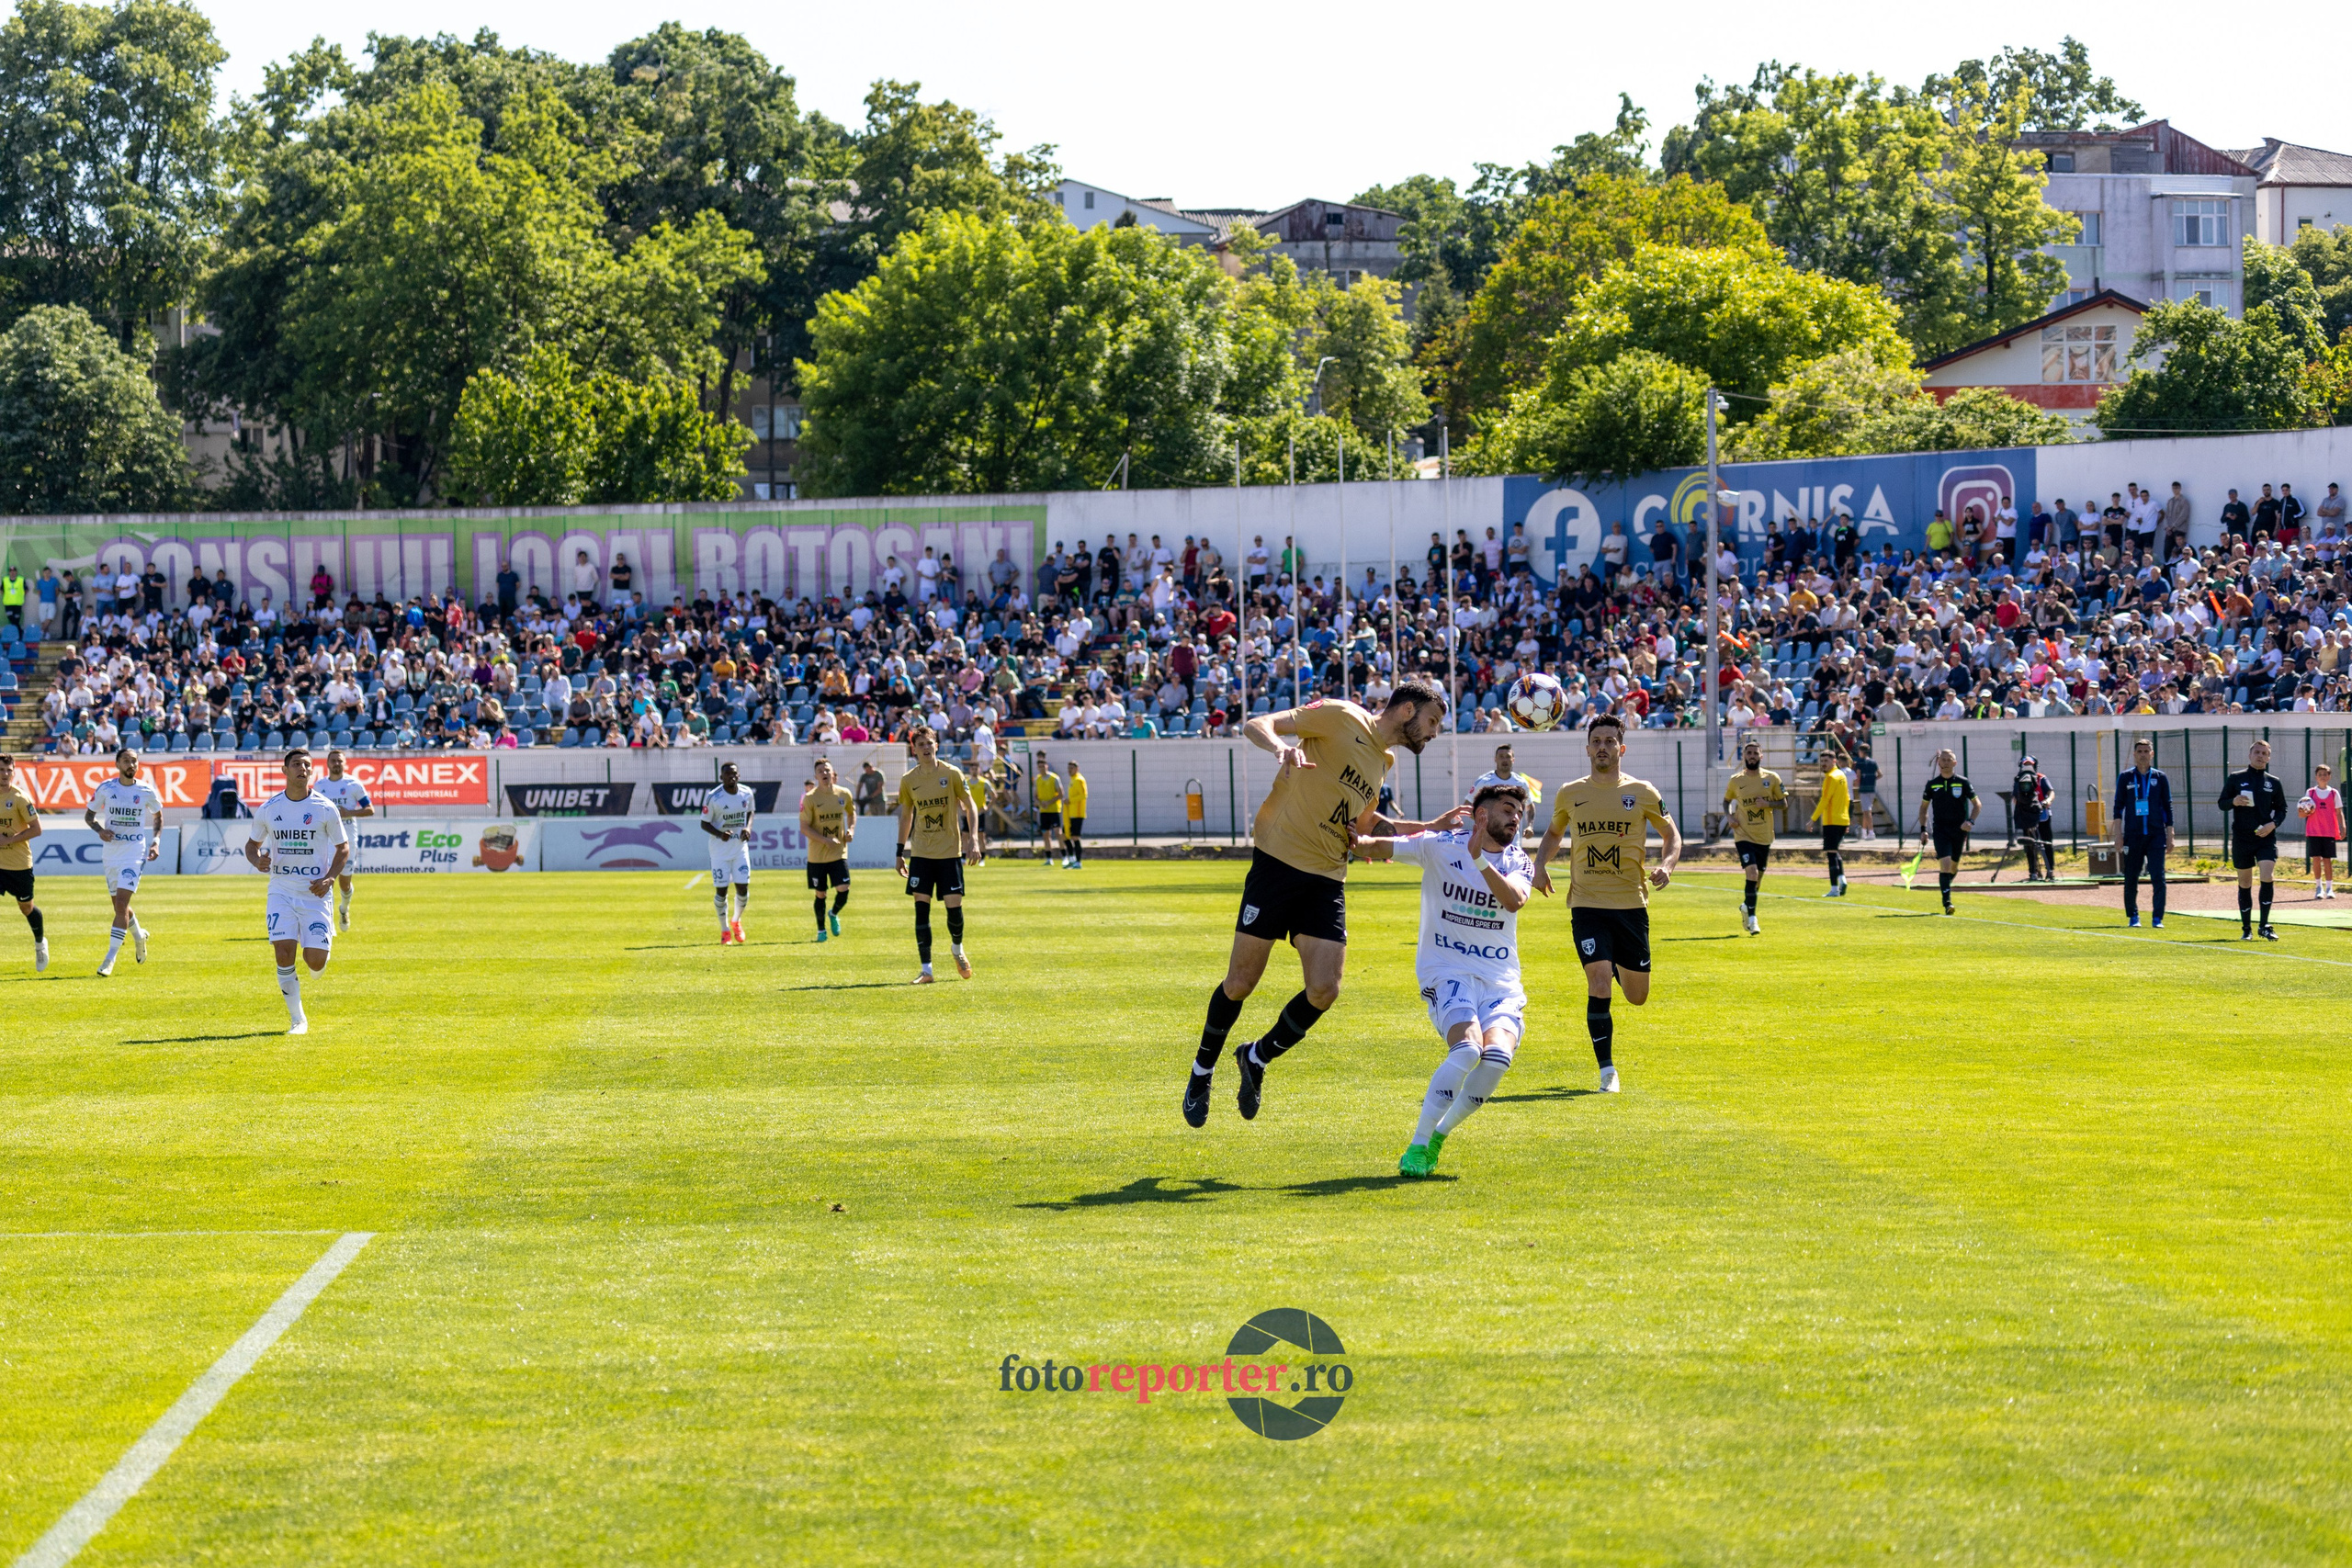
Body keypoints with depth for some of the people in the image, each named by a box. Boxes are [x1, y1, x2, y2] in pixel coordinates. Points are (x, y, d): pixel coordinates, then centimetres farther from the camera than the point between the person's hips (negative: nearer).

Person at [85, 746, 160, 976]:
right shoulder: (105, 789, -2)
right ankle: (139, 935, 45)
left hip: (135, 853, -2)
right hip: (110, 852, 2)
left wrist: (156, 841, 1)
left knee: (121, 904, -15)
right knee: (120, 906, 12)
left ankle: (110, 959, -13)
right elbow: (88, 814, 9)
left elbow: (158, 816, 15)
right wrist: (99, 830, -11)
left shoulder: (147, 791, -2)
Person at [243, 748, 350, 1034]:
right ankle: (297, 1019, -1)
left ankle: (325, 948, 32)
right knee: (283, 952, -13)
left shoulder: (325, 809, -3)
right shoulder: (269, 809, 2)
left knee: (315, 960, -9)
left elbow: (343, 847, 6)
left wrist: (330, 878, -9)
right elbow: (252, 844, 15)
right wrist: (257, 861, -9)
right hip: (281, 891, 1)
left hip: (315, 892, -1)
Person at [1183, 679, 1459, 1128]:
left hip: (1327, 881, 7)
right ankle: (1202, 1072, 21)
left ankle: (1257, 1058, 17)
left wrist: (1433, 827, 26)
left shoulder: (1384, 761, 18)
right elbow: (1256, 726, -11)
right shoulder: (1340, 718, -6)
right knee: (1240, 982, -2)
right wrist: (1281, 747, -33)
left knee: (1323, 991, -8)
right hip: (1278, 865, -7)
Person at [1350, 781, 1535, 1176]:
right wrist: (1357, 842, -26)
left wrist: (1480, 861, -29)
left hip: (1501, 983, 3)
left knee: (1498, 1054, -25)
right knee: (1468, 1048, -30)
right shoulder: (1441, 846, 2)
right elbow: (1382, 848, -3)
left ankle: (1440, 1134, -3)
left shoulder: (1519, 862, 8)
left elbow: (1514, 899, -14)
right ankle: (1418, 1145, -20)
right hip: (1448, 973, -3)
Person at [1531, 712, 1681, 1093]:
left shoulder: (1641, 793, 2)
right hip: (1587, 904, -1)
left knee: (1637, 996, 6)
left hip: (1631, 903, 1)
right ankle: (1607, 1071, -8)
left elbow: (1672, 834, 11)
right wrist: (1540, 864, 5)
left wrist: (1667, 866, -10)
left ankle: (1620, 968, 44)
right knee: (1599, 984, -17)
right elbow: (1554, 833, 24)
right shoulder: (1569, 794, 6)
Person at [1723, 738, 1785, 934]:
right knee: (1752, 872, -18)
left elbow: (1783, 803, 6)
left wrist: (1768, 804, -15)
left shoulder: (1772, 778, 0)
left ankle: (1746, 906, 37)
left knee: (1757, 877, 12)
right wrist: (1730, 817, -4)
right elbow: (1726, 800, 15)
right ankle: (1752, 918, -15)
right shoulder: (1736, 780, -1)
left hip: (1764, 836, 2)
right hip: (1744, 835, -2)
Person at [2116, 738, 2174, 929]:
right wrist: (2118, 832, -3)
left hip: (2156, 835, 0)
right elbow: (2118, 806, 6)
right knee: (2130, 879, 3)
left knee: (2158, 877, -8)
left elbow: (2168, 807, 9)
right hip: (2132, 836, 0)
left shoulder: (2160, 777, 7)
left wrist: (2169, 836, 4)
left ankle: (2157, 918, -6)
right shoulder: (2125, 777, 6)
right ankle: (2133, 916, 16)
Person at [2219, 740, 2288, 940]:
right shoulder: (2235, 779, 4)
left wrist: (2273, 824, -6)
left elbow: (2282, 808, 13)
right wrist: (2234, 802, -16)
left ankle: (2264, 926, -6)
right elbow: (2221, 803, 6)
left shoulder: (2274, 782, 7)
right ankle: (2246, 929, 17)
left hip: (2266, 837, 0)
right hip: (2241, 839, 0)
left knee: (2267, 878, -16)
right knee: (2244, 884, 6)